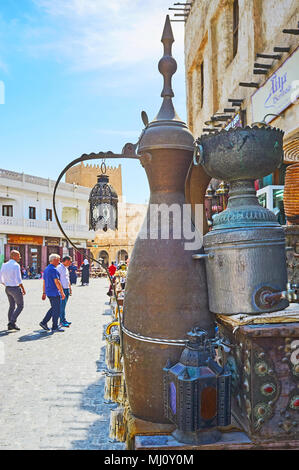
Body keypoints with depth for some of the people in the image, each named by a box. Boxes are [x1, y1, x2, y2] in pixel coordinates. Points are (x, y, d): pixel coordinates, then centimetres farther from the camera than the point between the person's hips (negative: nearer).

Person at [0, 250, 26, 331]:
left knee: (12, 306, 17)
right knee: (20, 306, 5)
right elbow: (18, 279, -21)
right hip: (15, 288, -7)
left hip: (7, 288, 7)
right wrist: (23, 289, -12)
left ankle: (10, 325, 19)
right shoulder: (16, 265, -16)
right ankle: (12, 322, -4)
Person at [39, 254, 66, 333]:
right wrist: (62, 293, -17)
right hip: (54, 293, -9)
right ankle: (55, 327, 6)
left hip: (48, 293, 9)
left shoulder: (46, 269, 14)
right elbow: (57, 282, -21)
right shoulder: (53, 269, -17)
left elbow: (44, 282, 18)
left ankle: (44, 322, 15)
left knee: (53, 308, 19)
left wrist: (44, 293, 22)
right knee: (56, 310, 0)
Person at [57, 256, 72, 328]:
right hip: (62, 289, -9)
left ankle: (63, 320, 15)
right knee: (62, 306, -6)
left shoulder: (66, 268, 17)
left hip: (67, 290, 9)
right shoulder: (59, 268, -12)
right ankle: (62, 321, -3)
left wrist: (70, 289, 24)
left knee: (63, 306, 11)